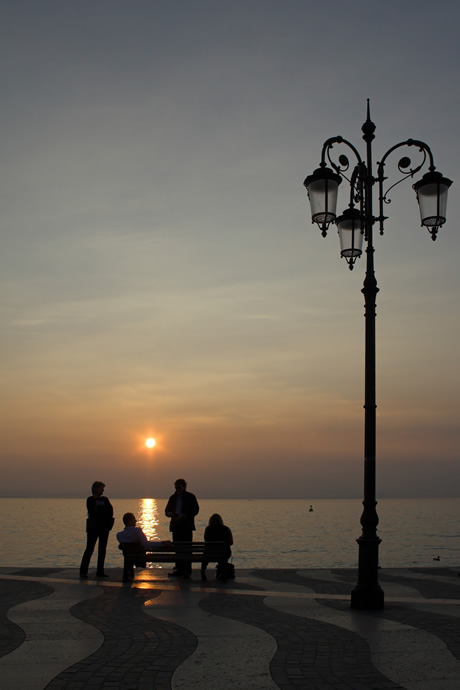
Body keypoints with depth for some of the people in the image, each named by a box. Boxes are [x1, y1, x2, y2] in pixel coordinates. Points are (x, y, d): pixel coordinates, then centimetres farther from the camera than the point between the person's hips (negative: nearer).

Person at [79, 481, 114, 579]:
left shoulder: (105, 499, 13)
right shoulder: (90, 499, 0)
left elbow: (110, 511, 2)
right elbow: (92, 512, -12)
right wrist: (104, 511, -5)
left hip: (104, 527, 5)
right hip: (93, 527, -5)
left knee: (102, 549, 4)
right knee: (89, 549, -8)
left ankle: (100, 571, 9)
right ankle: (83, 571, -5)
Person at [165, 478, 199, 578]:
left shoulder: (190, 497, 1)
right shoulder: (173, 497, 16)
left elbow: (195, 510, -5)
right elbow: (167, 510, 20)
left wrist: (184, 515, -17)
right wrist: (169, 513, -5)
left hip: (186, 527, -5)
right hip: (176, 526, 5)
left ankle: (187, 571, -4)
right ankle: (179, 569, 11)